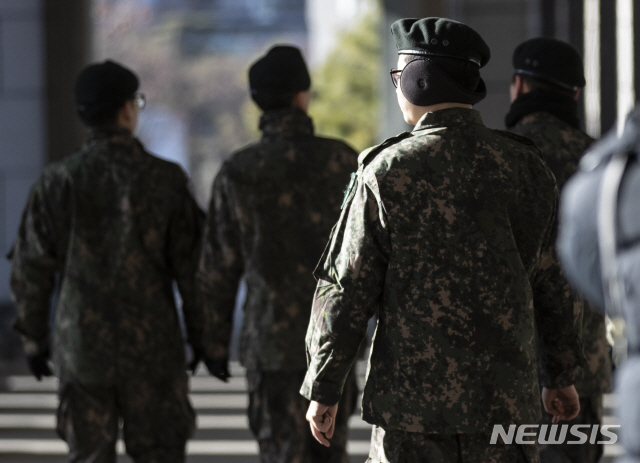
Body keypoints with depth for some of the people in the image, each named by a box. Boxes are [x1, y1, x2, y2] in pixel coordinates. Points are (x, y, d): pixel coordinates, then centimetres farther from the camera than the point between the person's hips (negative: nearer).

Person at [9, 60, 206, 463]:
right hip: (152, 350, -1)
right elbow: (191, 267, -5)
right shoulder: (165, 180, -8)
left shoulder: (57, 181, -4)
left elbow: (31, 269, 0)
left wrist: (34, 338, 12)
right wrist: (202, 337, 7)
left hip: (81, 349, 1)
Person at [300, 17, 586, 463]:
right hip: (509, 400, 3)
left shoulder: (388, 173, -9)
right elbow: (553, 281, 10)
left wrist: (323, 389, 2)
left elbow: (347, 289, -7)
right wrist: (562, 374, 22)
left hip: (415, 397, -3)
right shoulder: (526, 167, 2)